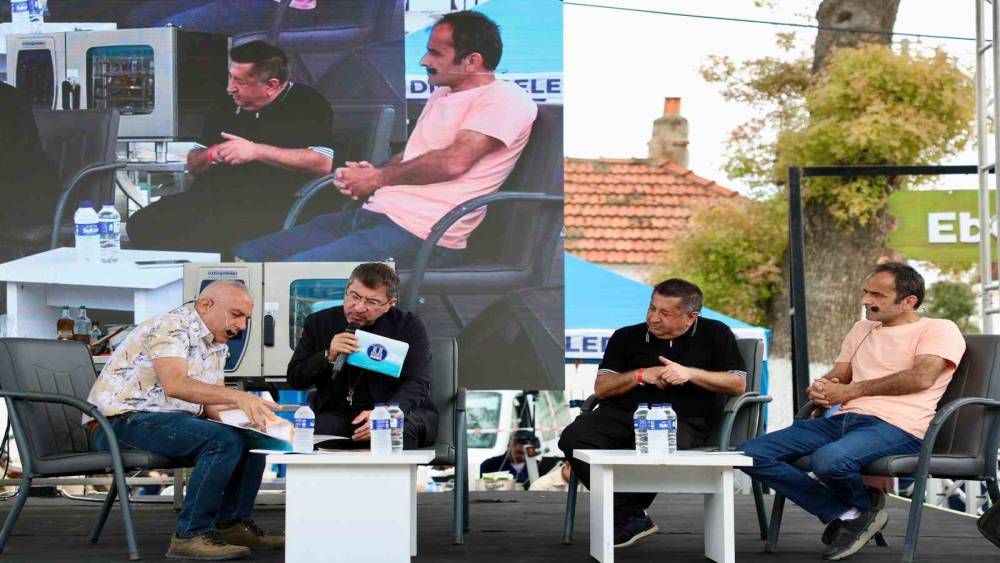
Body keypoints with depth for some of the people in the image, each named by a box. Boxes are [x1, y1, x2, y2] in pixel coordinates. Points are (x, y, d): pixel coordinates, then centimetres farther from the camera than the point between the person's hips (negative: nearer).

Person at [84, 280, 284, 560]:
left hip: (170, 420, 10)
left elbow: (213, 405, 10)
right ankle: (191, 535, -22)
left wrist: (252, 413, -10)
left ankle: (232, 523, 11)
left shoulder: (216, 345, 15)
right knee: (223, 440, -27)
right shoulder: (170, 328, -15)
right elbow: (174, 384, -31)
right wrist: (237, 396, -40)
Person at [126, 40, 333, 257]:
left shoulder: (307, 105, 3)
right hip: (209, 197, 7)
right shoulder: (226, 108, 23)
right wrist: (210, 155, 2)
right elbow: (192, 164, 28)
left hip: (266, 205, -6)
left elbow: (322, 163, -12)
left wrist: (257, 151, -12)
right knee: (142, 224, -19)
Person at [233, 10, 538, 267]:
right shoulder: (442, 94, 24)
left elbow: (454, 161, -17)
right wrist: (367, 173, 4)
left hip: (420, 235, -10)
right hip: (372, 214, 10)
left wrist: (378, 177, -4)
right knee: (245, 257, -3)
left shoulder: (505, 99, -6)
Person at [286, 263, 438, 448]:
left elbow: (417, 384, -8)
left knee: (402, 430, -36)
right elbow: (294, 379, 8)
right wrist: (328, 357, -13)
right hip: (338, 414, 1)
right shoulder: (319, 323, 7)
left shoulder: (409, 326, 1)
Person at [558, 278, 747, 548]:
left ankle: (625, 516, -12)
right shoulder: (626, 337, 17)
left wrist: (690, 373, -8)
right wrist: (641, 375, -5)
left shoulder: (715, 334, 12)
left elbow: (738, 384, 5)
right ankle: (634, 518, -24)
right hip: (623, 414, 3)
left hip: (681, 419, -3)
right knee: (574, 437, -28)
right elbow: (601, 388, 12)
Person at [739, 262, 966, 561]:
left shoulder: (939, 329, 6)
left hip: (897, 426, -7)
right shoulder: (862, 329, 28)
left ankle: (864, 506, -3)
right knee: (751, 454, -13)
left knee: (828, 460, -40)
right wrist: (821, 388, 0)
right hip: (843, 421, 7)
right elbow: (836, 377, 27)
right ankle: (845, 514, -7)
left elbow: (921, 378, -12)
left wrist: (852, 390, -8)